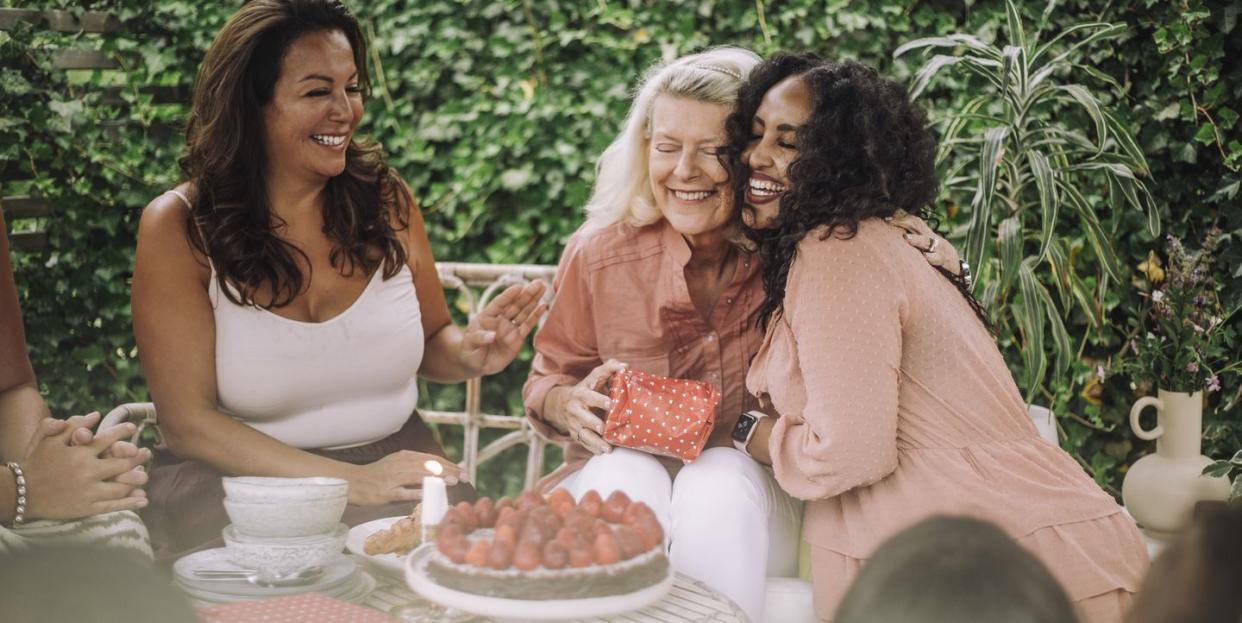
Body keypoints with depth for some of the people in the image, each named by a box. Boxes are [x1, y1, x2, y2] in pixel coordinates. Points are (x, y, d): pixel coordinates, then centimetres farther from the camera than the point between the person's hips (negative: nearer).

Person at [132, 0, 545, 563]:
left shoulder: (386, 198, 2)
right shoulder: (179, 228, -8)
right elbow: (187, 421, -11)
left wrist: (466, 352, -8)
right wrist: (351, 480, -21)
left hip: (393, 460, 4)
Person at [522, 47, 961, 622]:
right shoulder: (596, 257, -6)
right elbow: (546, 384, 7)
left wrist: (939, 263, -20)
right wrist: (572, 404, -16)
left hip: (754, 494, 0)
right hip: (622, 474, 1)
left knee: (719, 483, -33)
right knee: (625, 477, -32)